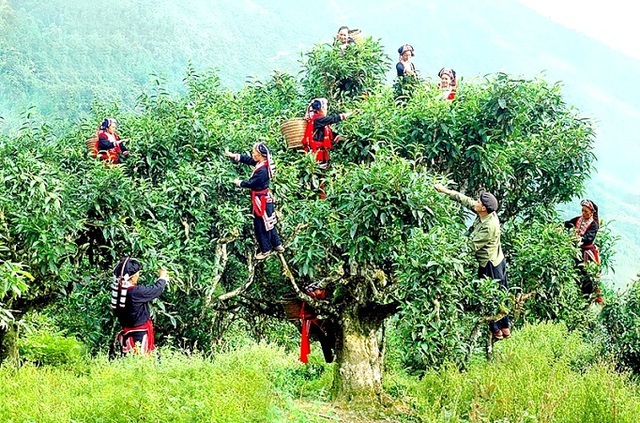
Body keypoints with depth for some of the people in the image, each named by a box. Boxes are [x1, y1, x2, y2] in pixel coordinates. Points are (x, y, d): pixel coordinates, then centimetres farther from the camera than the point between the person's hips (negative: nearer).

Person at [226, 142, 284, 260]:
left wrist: (239, 183, -4)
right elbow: (247, 159, 10)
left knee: (260, 226, 5)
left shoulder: (262, 170, -29)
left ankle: (266, 250, 16)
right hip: (265, 198, 9)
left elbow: (250, 183, -21)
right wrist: (234, 156, 6)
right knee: (268, 223, 21)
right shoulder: (262, 163, -2)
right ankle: (277, 245, 31)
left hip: (261, 200, -9)